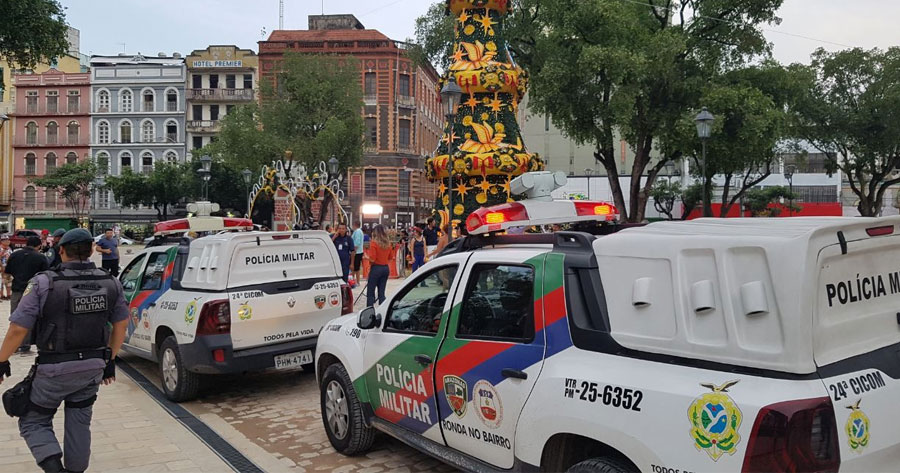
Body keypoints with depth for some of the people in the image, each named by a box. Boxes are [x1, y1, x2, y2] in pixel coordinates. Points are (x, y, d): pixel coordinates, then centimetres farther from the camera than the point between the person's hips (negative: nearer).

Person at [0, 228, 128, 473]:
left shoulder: (44, 283, -15)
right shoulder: (111, 283, -2)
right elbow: (121, 324, 6)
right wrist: (110, 360, 17)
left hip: (55, 370, -4)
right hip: (93, 369, 4)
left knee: (33, 421, 15)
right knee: (79, 423, 18)